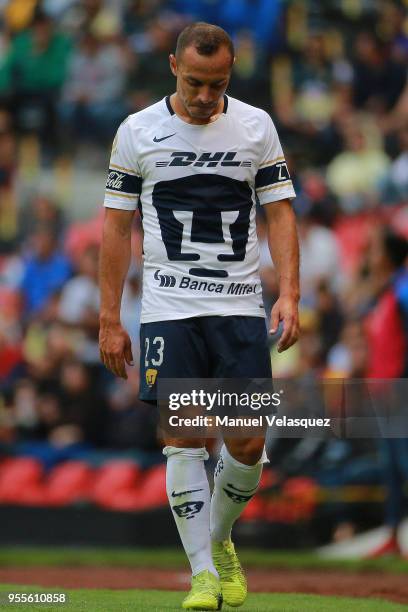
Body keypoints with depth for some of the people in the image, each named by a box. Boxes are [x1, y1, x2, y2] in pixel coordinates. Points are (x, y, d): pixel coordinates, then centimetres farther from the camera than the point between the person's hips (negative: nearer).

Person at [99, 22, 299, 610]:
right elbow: (117, 226, 6)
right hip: (168, 311, -1)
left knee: (249, 444, -2)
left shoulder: (257, 126, 5)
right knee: (184, 440, -8)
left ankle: (220, 538, 25)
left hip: (241, 308, 1)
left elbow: (280, 212, 6)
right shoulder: (137, 132, 2)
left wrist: (289, 293, -8)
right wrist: (110, 320, 2)